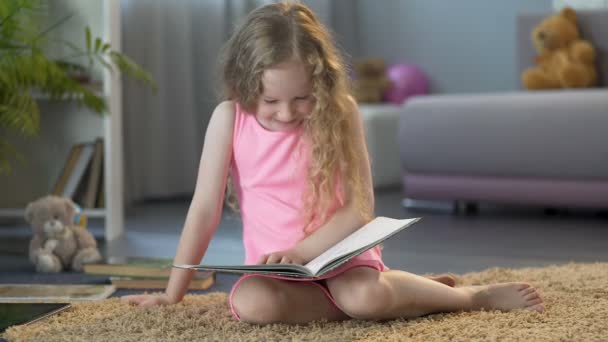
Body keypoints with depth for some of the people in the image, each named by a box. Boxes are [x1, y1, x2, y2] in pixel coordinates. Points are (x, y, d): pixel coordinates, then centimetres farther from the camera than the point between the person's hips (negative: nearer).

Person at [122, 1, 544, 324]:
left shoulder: (340, 113, -9)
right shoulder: (229, 119, -7)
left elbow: (360, 207, -10)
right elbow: (205, 209, -6)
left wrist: (300, 252, -21)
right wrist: (173, 293, -8)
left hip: (338, 255, -2)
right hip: (272, 268, 2)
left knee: (365, 296, -36)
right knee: (251, 302, -33)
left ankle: (474, 295, -9)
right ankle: (391, 292, -16)